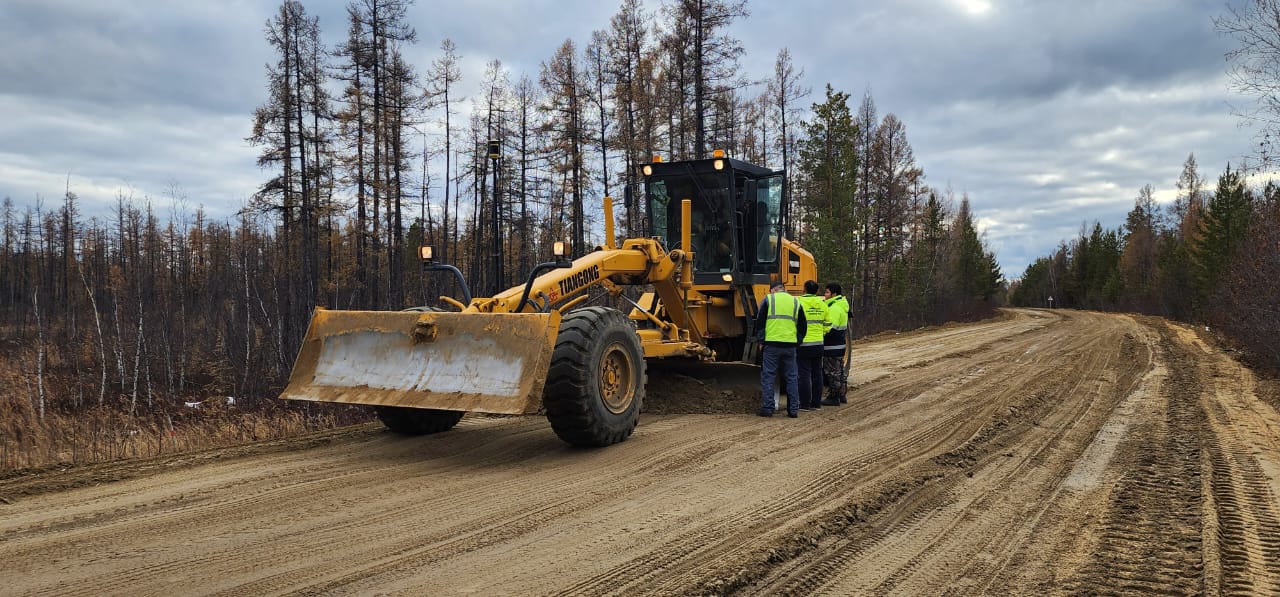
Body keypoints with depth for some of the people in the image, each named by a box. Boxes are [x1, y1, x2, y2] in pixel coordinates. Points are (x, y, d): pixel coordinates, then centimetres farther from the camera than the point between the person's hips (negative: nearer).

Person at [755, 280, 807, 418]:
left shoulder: (768, 300, 4)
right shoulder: (795, 302, 14)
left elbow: (759, 323, 1)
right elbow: (802, 326, 14)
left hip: (772, 344, -3)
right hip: (790, 346, 3)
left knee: (768, 376, 3)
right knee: (791, 377, 9)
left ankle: (767, 408, 0)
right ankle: (793, 410, 10)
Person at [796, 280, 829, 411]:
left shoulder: (799, 302, -12)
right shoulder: (822, 304, 6)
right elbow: (827, 325, 11)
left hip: (804, 344, -5)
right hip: (818, 344, 5)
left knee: (804, 374, -1)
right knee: (817, 374, 11)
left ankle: (805, 404, 1)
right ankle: (816, 402, 16)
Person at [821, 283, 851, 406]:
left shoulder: (834, 308, -19)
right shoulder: (842, 306, 14)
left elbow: (831, 327, -26)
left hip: (832, 347, -11)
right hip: (840, 344, 11)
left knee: (833, 372, -3)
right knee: (840, 370, 17)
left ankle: (833, 397, 2)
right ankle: (842, 395, 26)